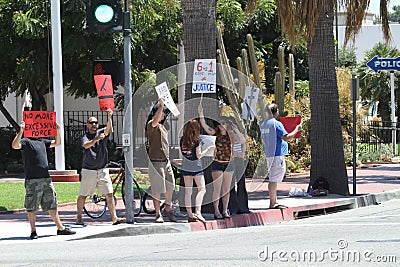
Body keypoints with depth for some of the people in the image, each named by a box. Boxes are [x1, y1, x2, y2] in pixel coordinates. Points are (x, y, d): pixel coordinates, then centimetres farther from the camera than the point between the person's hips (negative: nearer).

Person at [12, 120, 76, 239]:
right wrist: (21, 131, -30)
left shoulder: (42, 141, 17)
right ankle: (33, 231, 5)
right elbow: (15, 145, -23)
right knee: (32, 207, -1)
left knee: (52, 205, 11)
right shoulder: (26, 141, -4)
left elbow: (57, 143, 26)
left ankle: (60, 228, 16)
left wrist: (57, 130, 11)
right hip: (32, 180, -7)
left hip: (46, 178, 7)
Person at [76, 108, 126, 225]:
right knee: (83, 195, 4)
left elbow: (108, 128, -15)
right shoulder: (85, 136, -1)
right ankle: (79, 218, 16)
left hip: (102, 170, 2)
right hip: (88, 170, -2)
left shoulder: (101, 132, 6)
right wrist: (96, 139, -40)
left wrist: (109, 117, -35)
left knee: (109, 194, -5)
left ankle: (114, 218, -7)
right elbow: (86, 145, -22)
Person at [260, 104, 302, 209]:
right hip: (277, 155, -9)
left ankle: (274, 202, 17)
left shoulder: (264, 124, 13)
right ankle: (272, 203, -9)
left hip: (269, 154, 9)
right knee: (274, 179, -8)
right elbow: (286, 138, -18)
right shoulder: (276, 124, -14)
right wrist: (296, 130, -6)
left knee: (273, 179, 14)